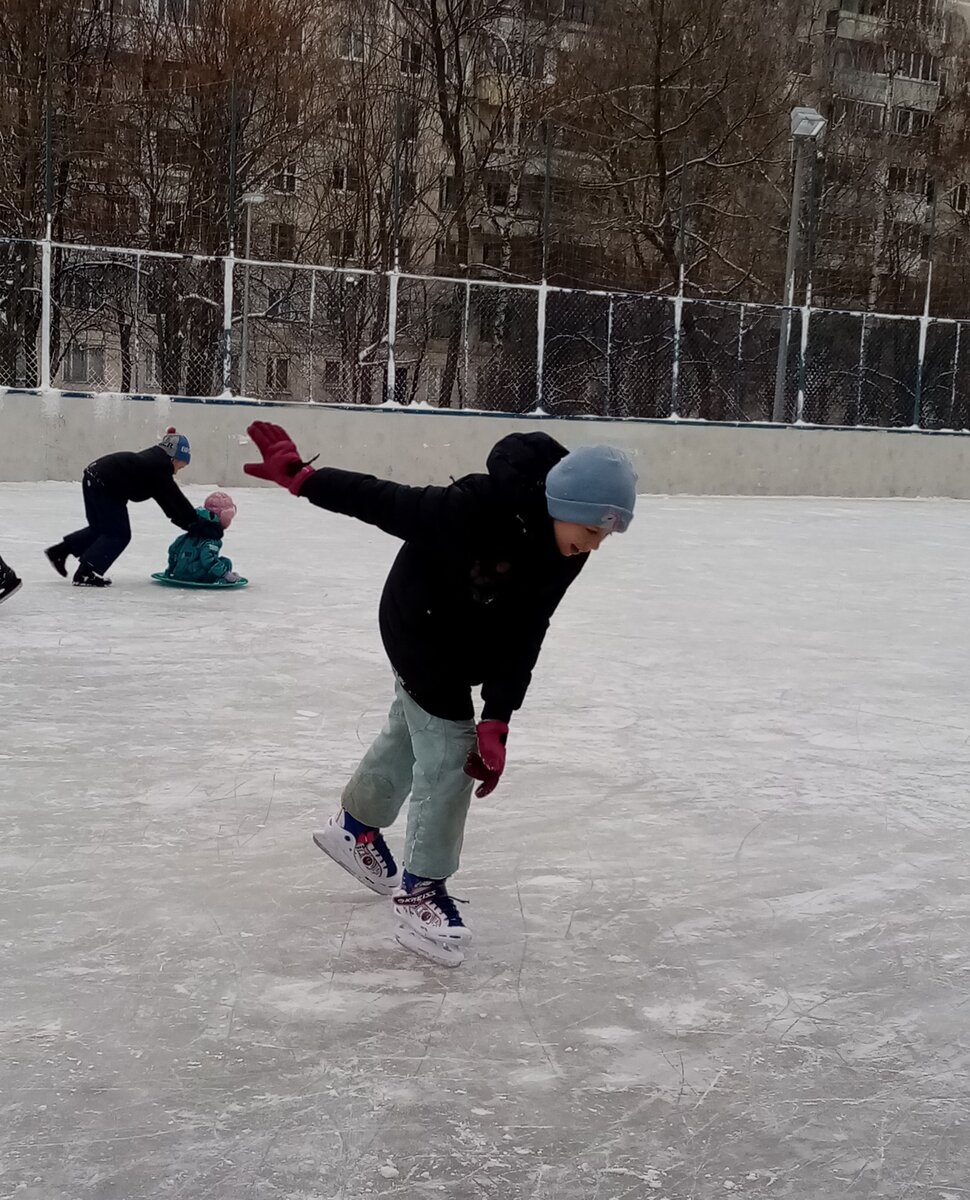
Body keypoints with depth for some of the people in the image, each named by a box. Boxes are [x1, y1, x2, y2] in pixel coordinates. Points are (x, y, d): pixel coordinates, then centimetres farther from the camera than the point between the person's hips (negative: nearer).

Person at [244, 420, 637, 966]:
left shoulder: (567, 549, -21)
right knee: (450, 752, -10)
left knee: (412, 733, 26)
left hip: (473, 639, 8)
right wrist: (298, 475, -25)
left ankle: (356, 828, 51)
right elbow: (385, 502, -30)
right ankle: (421, 893, 7)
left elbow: (524, 635, -17)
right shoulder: (478, 508, -41)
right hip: (420, 626, -7)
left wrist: (496, 718, -22)